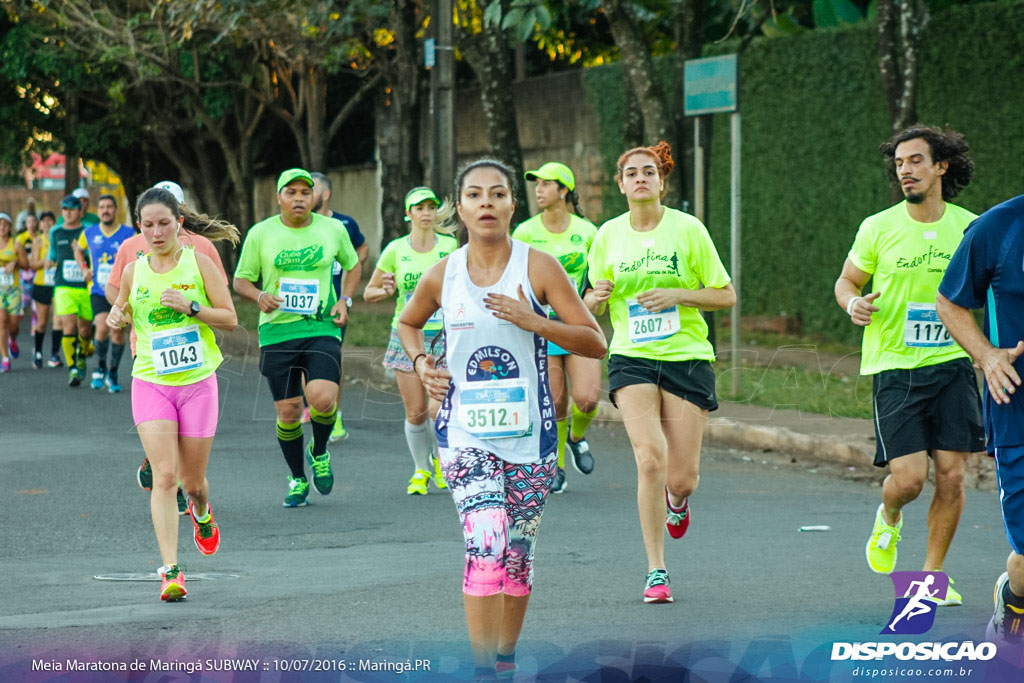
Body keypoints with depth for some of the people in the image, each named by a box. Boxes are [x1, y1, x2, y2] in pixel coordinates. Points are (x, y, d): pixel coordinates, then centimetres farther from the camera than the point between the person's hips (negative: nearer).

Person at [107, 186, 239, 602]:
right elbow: (122, 312, 21)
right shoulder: (134, 271, 3)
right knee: (164, 476, -14)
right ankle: (170, 571, -16)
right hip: (150, 383, 0)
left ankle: (201, 515, 47)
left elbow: (230, 319, -3)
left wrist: (190, 307, -18)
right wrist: (116, 318, -3)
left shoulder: (198, 262, -3)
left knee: (192, 480, 9)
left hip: (198, 383, 0)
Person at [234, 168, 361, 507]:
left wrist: (345, 300, 4)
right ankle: (298, 479, 23)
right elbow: (241, 280, 8)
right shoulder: (260, 234, 2)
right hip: (277, 332, 0)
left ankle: (319, 453, 11)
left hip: (322, 329, 0)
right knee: (288, 412, 1)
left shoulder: (332, 229, 5)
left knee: (322, 399, -21)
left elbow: (353, 266, 21)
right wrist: (260, 295, -13)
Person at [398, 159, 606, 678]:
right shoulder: (442, 275, 2)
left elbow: (596, 343, -5)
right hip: (465, 432, -1)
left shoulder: (538, 267, -4)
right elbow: (407, 323, 24)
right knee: (486, 543, -18)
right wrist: (420, 362, 4)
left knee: (517, 554, 8)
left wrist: (533, 322, -17)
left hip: (528, 434, 1)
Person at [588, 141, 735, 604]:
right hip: (631, 358, 1)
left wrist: (677, 295, -13)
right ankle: (656, 571, -8)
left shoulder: (688, 229, -2)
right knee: (650, 458, -20)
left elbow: (726, 295, 2)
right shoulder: (608, 235, 5)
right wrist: (598, 296, -7)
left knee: (682, 477, -3)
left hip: (687, 358, -1)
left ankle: (678, 501, 38)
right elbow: (594, 305, 16)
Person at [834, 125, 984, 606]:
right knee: (908, 478, -10)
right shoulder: (878, 228, -3)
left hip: (953, 364, 2)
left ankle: (932, 576, 13)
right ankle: (888, 518, 27)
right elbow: (847, 281, 11)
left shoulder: (970, 228, 2)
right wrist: (854, 302, -12)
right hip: (895, 366, -2)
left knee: (952, 476, -3)